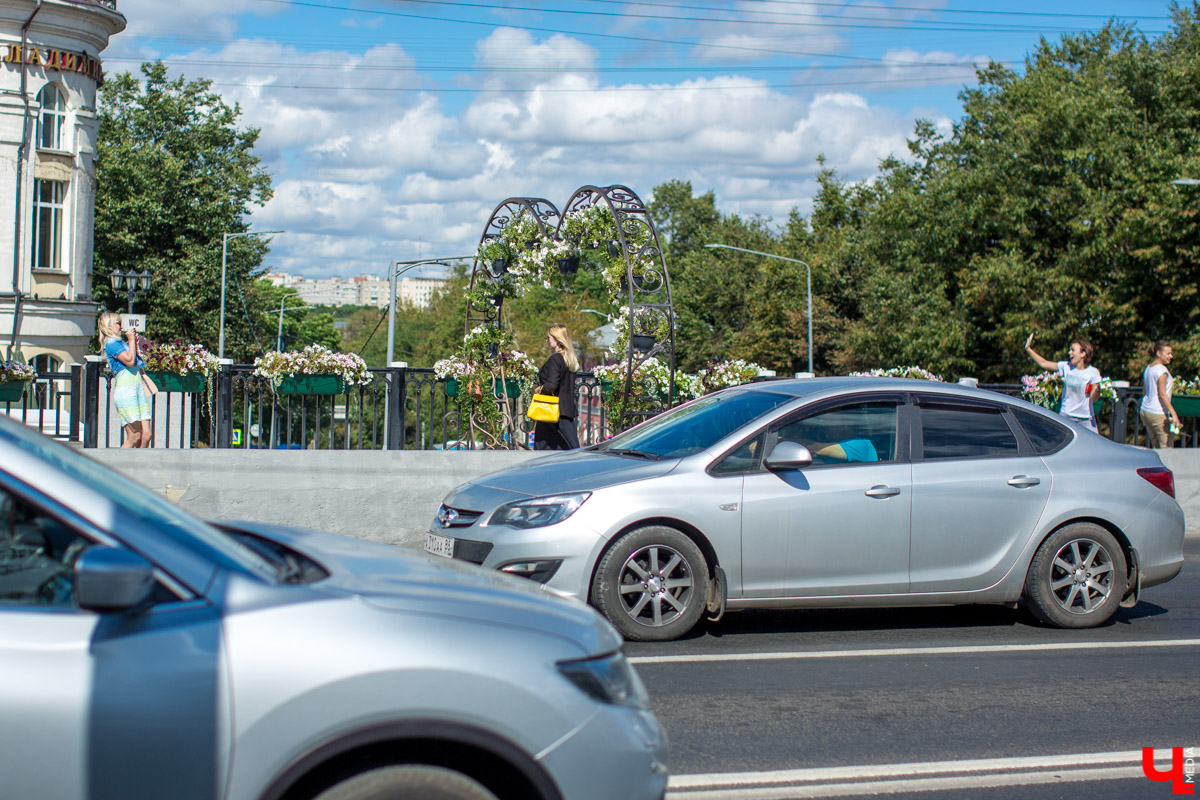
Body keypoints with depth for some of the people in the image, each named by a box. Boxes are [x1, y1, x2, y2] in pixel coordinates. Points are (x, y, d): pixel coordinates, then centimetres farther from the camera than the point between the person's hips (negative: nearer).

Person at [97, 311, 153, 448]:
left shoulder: (121, 343, 22)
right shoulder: (111, 343, -5)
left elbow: (136, 362, 25)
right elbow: (129, 360, -16)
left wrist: (134, 342, 19)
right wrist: (131, 340, -4)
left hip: (137, 387, 9)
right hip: (125, 389, -9)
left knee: (146, 434, -1)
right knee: (134, 436, -11)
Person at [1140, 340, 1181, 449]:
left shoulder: (1148, 368, 13)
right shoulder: (1161, 370, -13)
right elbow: (1162, 394, -18)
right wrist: (1174, 414, -21)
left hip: (1145, 411, 9)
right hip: (1158, 414, -9)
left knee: (1155, 446, 10)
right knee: (1167, 447, -7)